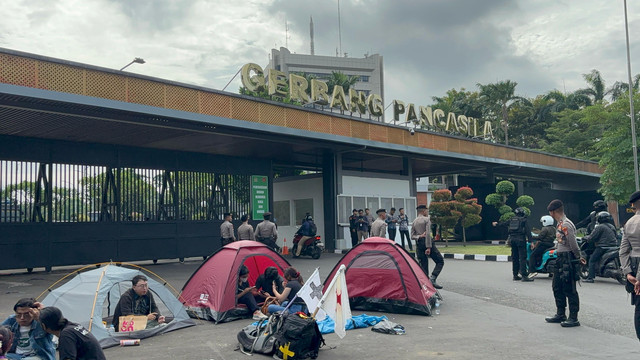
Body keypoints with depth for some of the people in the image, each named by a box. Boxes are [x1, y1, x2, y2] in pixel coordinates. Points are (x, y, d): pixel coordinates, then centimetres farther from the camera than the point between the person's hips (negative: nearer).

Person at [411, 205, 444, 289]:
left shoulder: (414, 222, 14)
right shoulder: (426, 219, -5)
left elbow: (412, 236, 7)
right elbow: (428, 233, -15)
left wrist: (419, 236, -8)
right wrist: (428, 247, -18)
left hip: (419, 244, 6)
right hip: (427, 242, -6)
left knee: (423, 265, 8)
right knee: (440, 261, 0)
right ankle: (433, 278, -18)